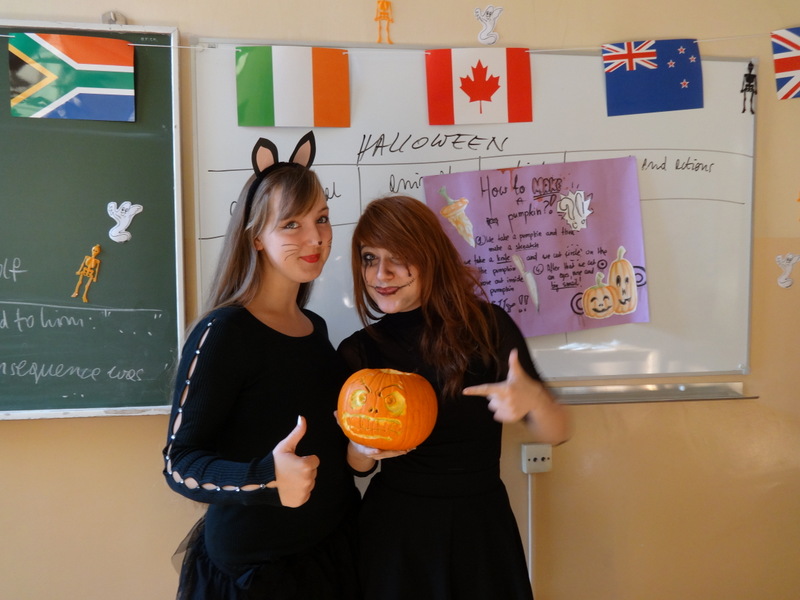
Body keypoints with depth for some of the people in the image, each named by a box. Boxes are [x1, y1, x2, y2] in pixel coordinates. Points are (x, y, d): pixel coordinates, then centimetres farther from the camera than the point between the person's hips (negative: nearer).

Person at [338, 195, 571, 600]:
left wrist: (532, 399, -28)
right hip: (396, 531, 1)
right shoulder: (358, 352, -8)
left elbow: (557, 433, -7)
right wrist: (362, 449, -19)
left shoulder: (489, 326, -12)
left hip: (482, 526, 0)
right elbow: (357, 465, 4)